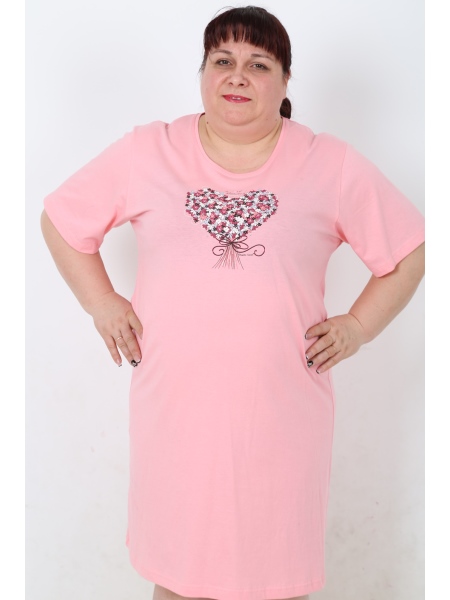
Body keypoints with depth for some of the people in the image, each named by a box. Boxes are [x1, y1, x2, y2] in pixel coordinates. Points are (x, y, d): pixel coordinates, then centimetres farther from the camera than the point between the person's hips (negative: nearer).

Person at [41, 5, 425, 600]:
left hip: (283, 412, 0)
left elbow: (410, 251, 7)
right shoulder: (144, 153, 1)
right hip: (175, 409, 1)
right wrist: (102, 304, 3)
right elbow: (60, 220, 12)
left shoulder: (334, 166, -1)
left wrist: (356, 327, -2)